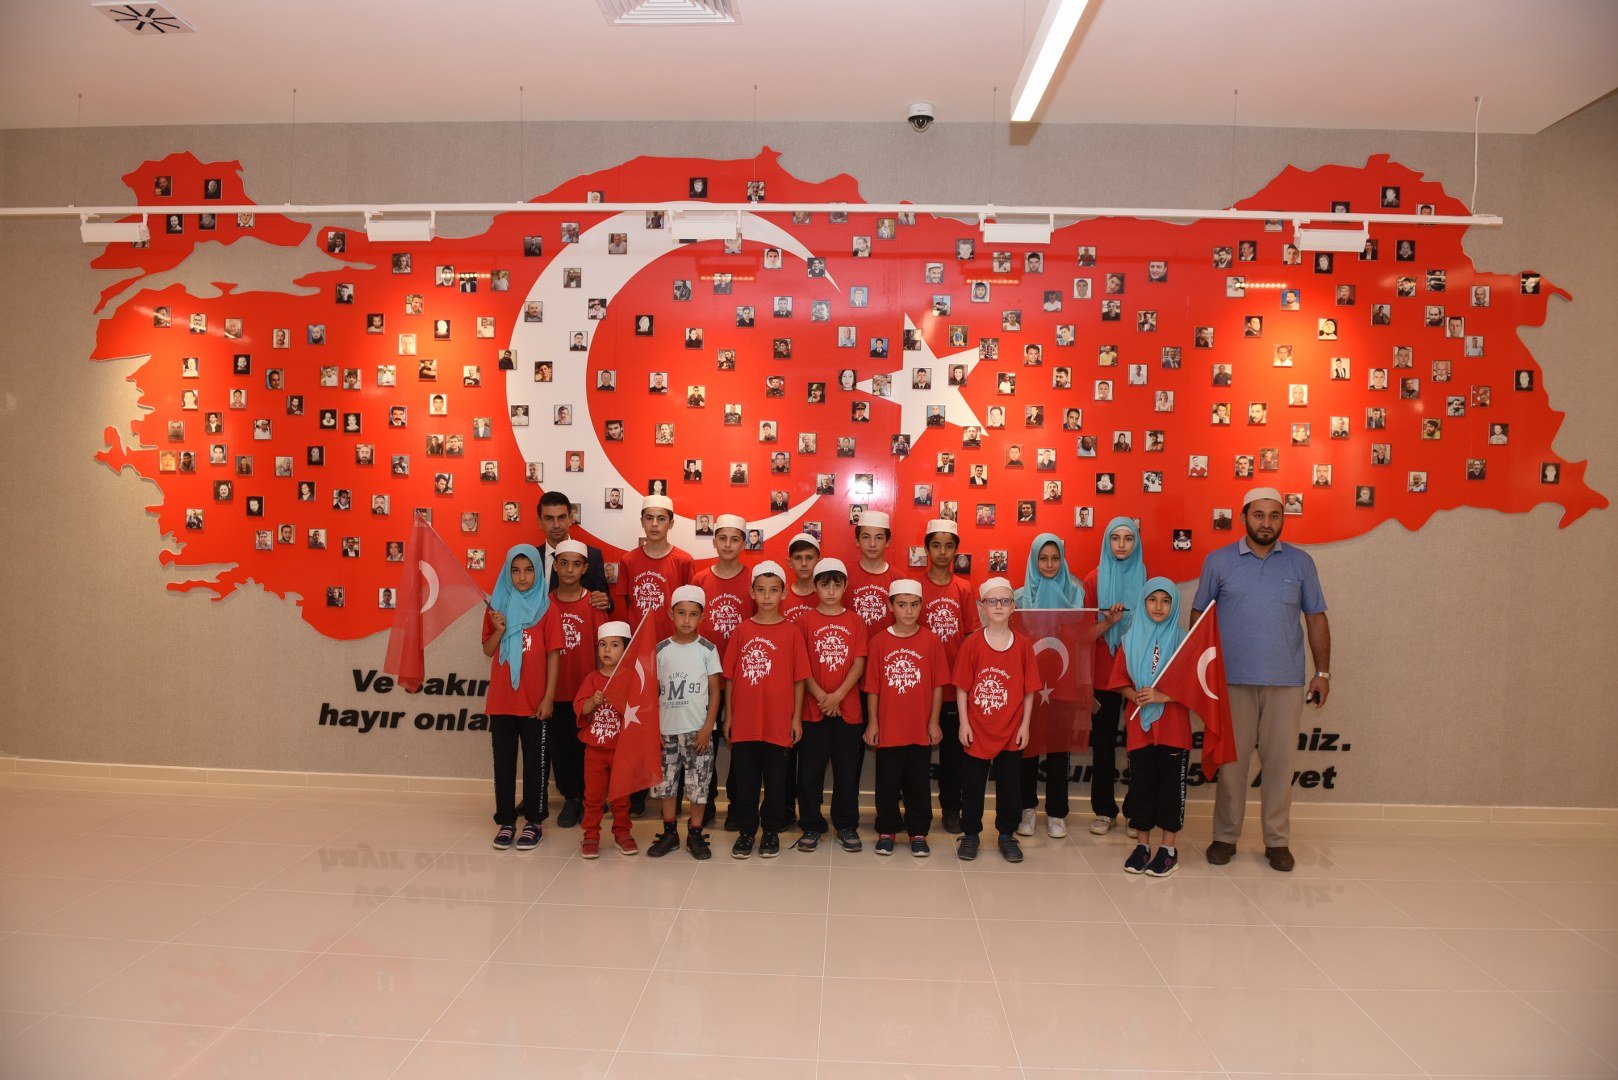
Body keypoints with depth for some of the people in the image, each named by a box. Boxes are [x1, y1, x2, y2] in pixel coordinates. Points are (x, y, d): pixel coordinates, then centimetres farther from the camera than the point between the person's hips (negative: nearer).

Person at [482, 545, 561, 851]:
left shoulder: (546, 607, -3)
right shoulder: (497, 605, 5)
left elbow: (553, 654, -4)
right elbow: (488, 651, 8)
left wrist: (549, 697, -9)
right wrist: (500, 629, -12)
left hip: (534, 700, -2)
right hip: (501, 699, 3)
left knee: (534, 761, 6)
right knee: (503, 761, 9)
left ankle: (533, 821, 17)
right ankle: (506, 821, 19)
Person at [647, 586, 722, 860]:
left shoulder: (707, 649, -1)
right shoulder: (660, 650, 2)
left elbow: (715, 691, -1)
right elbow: (653, 691, 6)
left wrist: (707, 728, -7)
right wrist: (652, 728, -1)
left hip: (698, 731, -2)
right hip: (666, 730, 2)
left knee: (699, 783, 1)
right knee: (667, 781, 9)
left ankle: (695, 834, 13)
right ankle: (670, 832, 22)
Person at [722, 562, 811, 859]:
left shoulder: (791, 632, -2)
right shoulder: (742, 631, 2)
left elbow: (799, 678, 0)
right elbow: (730, 677, 6)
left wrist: (797, 717, -1)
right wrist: (728, 715, 4)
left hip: (778, 721, -1)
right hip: (744, 721, 1)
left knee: (775, 779, 9)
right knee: (745, 779, 10)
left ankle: (772, 831, 23)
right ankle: (746, 831, 23)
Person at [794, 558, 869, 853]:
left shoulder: (855, 621, 4)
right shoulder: (806, 620, 1)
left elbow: (859, 663, -3)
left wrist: (837, 696, -13)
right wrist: (820, 696, -13)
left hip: (848, 708, 1)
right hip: (813, 708, -1)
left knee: (847, 770, 8)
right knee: (810, 770, 5)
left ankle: (846, 825, 21)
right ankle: (811, 826, 17)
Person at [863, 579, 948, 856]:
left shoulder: (931, 641, -3)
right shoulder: (879, 642, -4)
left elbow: (938, 685, 0)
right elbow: (872, 687, -1)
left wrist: (934, 722, -2)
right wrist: (872, 722, -2)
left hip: (921, 729, 0)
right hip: (888, 729, 0)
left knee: (918, 783, 11)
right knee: (887, 784, 10)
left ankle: (918, 832, 25)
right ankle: (886, 831, 26)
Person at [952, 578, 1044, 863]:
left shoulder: (1023, 644, -3)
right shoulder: (972, 644, -7)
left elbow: (1029, 689, 1)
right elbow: (962, 687, -4)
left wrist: (1025, 724, -2)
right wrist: (964, 722, -7)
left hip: (1011, 731, 1)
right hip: (977, 730, -1)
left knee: (1010, 785, 11)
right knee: (973, 784, 9)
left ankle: (1007, 834, 27)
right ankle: (970, 833, 25)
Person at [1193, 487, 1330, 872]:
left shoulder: (1301, 562, 7)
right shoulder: (1218, 561, 3)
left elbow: (1316, 619, 10)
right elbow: (1198, 616, 7)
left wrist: (1323, 672, 6)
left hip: (1286, 681, 1)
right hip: (1233, 679, -1)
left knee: (1280, 761, 5)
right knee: (1231, 760, 4)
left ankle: (1277, 840, 17)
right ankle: (1225, 836, 16)